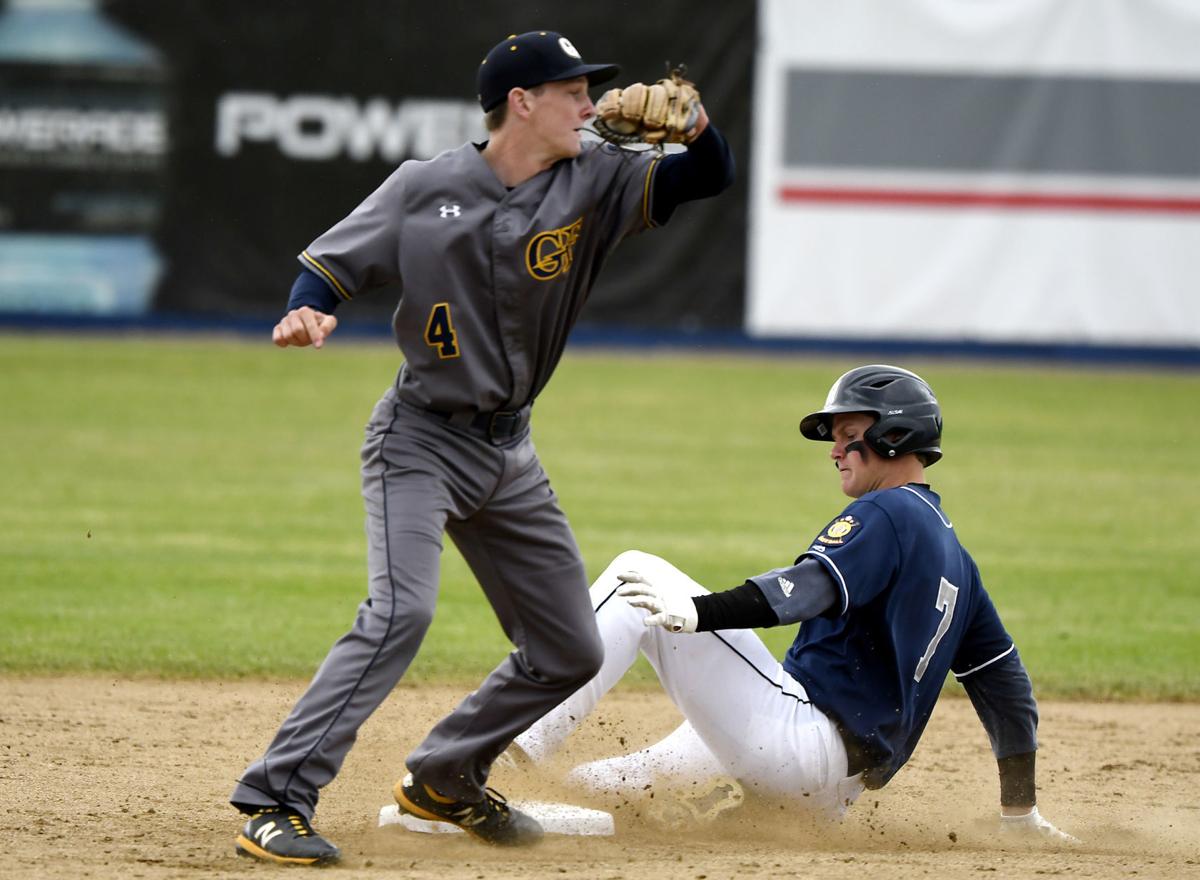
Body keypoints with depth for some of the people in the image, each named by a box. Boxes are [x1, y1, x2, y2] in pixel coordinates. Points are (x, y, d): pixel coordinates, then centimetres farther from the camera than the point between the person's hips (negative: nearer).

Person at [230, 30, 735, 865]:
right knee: (401, 613, -26)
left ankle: (446, 778, 30)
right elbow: (331, 263, -4)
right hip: (421, 438, -6)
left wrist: (694, 122, -29)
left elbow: (711, 175, -7)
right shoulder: (426, 188, -9)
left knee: (571, 651, 10)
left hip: (510, 452, 6)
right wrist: (307, 312, -26)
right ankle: (275, 800, -25)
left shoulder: (595, 181, -1)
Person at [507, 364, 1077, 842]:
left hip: (800, 741, -10)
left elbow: (810, 587, -25)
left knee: (636, 576, -8)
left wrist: (698, 612, -39)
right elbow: (1006, 683, 22)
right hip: (837, 791, 10)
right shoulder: (955, 557, 22)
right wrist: (1021, 815, 25)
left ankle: (530, 732, -17)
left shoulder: (886, 514, -5)